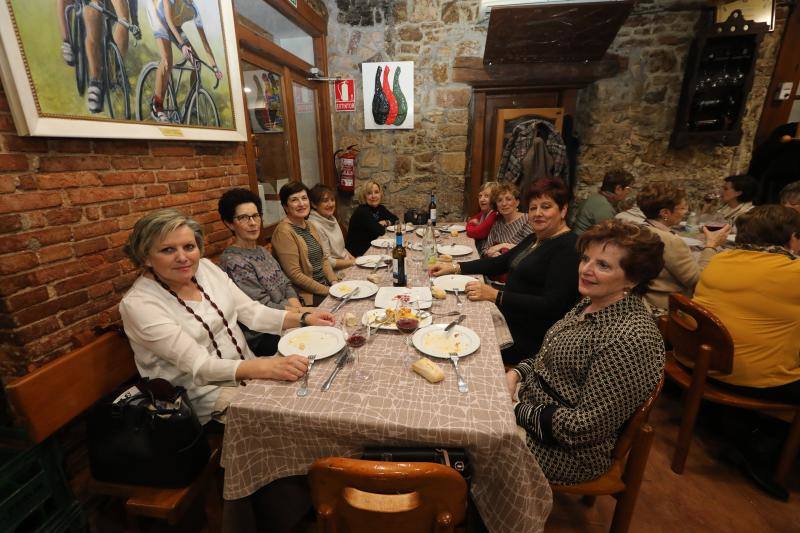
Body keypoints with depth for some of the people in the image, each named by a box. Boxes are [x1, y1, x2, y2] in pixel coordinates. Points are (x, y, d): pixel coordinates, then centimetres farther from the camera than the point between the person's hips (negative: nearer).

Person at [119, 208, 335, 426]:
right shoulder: (138, 303, -18)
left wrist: (303, 318, -13)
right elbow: (198, 365, -24)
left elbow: (252, 312, 0)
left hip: (246, 368, 6)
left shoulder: (205, 267, -1)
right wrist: (265, 367, -38)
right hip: (202, 392, -6)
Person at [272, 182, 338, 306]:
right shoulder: (284, 231, -14)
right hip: (308, 295, -8)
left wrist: (334, 282, -2)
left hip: (326, 285, 8)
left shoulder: (310, 226, 11)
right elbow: (295, 275, -18)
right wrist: (328, 291, -16)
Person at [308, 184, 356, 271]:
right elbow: (326, 262, -18)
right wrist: (353, 262, -14)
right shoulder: (315, 226, -18)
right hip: (334, 272, -8)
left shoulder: (332, 219, 9)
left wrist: (354, 260, 3)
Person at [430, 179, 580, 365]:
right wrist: (454, 267, 6)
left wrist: (496, 296, -30)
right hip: (508, 318, 8)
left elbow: (551, 305, -24)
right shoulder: (534, 239, 13)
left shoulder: (569, 248, -16)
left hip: (530, 338, -8)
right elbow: (499, 263, 16)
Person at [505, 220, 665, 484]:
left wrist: (517, 410, -19)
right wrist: (517, 373, -5)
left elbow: (586, 427, -27)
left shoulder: (632, 339, -29)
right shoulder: (590, 302, -1)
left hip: (569, 451, -7)